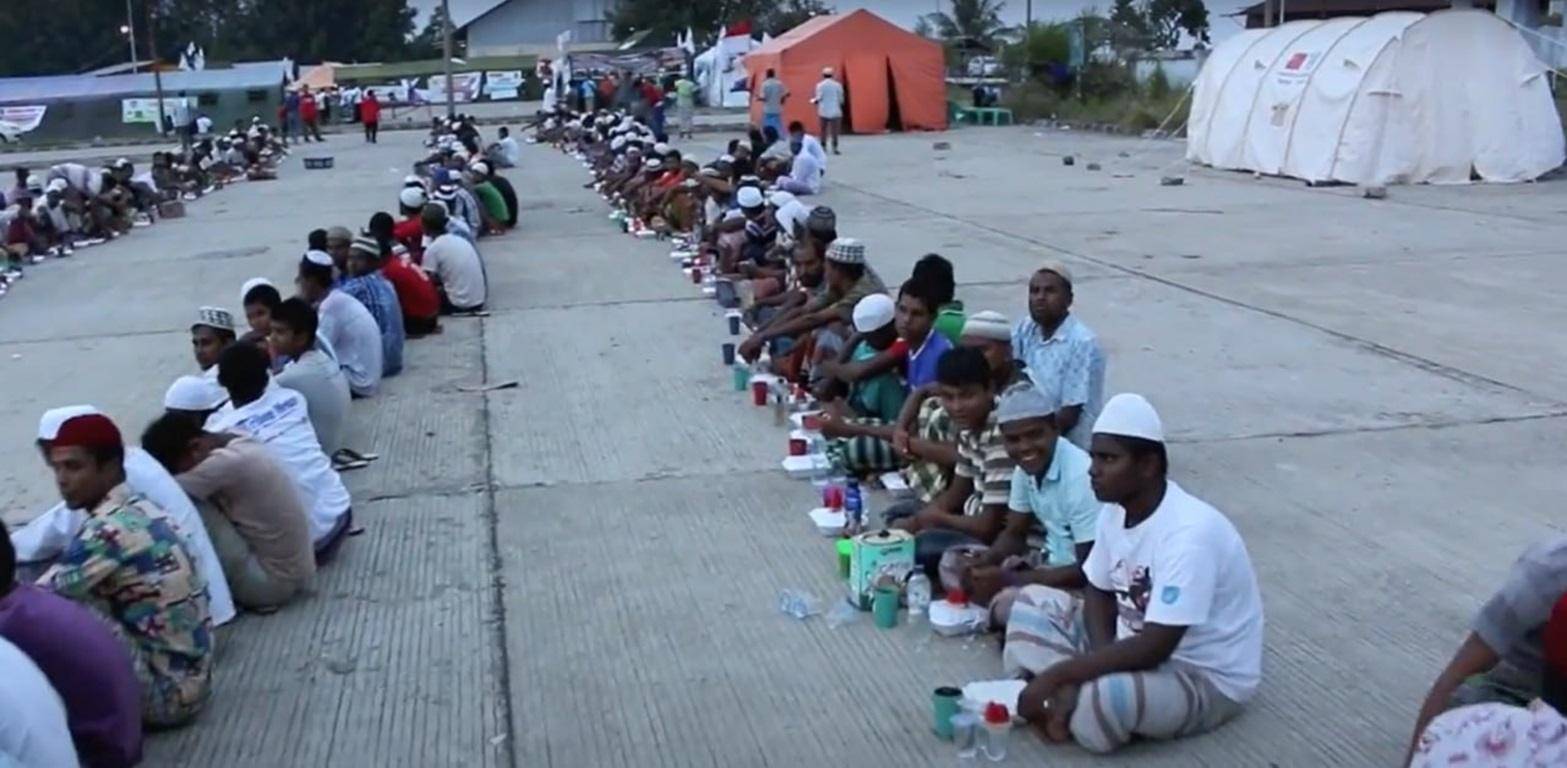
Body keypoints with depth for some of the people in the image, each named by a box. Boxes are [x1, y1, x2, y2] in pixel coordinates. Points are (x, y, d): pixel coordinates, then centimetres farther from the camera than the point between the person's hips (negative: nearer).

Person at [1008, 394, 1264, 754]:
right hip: (1138, 646, 9)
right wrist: (1098, 665, -14)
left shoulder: (1189, 534, -31)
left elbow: (1153, 649, -33)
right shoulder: (1116, 511, -4)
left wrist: (1058, 674, -30)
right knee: (1035, 602, 3)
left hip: (1206, 678, -9)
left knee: (1098, 702, -36)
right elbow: (1098, 594, 7)